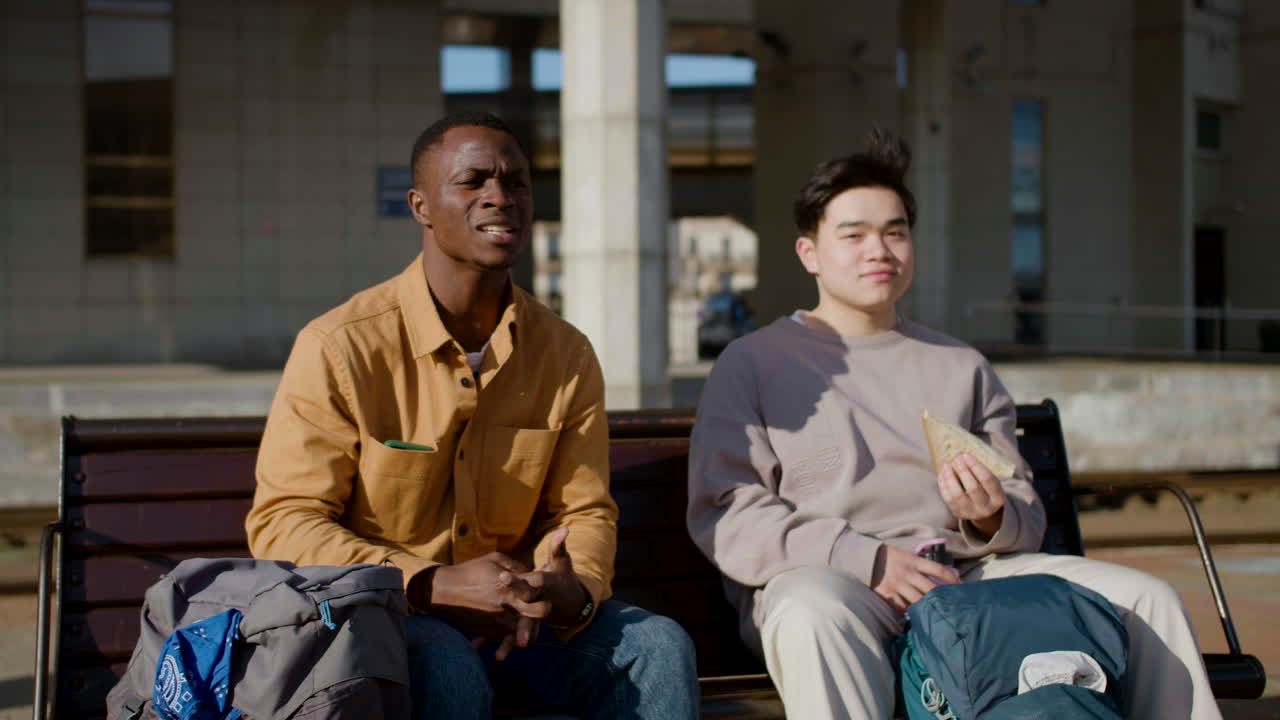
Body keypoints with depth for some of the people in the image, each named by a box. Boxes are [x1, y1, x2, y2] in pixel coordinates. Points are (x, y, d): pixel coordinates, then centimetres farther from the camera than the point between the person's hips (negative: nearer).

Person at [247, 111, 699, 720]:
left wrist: (574, 592, -19)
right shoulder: (339, 347, -11)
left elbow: (583, 512, 8)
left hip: (515, 616, 5)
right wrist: (436, 585, -26)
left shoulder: (566, 355, 4)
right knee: (449, 670, -36)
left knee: (660, 647, -18)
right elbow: (282, 525, -14)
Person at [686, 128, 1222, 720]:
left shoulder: (962, 368, 25)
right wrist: (867, 559, -13)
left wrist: (990, 521, -6)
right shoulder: (754, 362, 12)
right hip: (823, 579, -4)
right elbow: (722, 513, -1)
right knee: (814, 616, -41)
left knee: (1148, 602, -17)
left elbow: (1028, 520, 21)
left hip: (970, 575, 4)